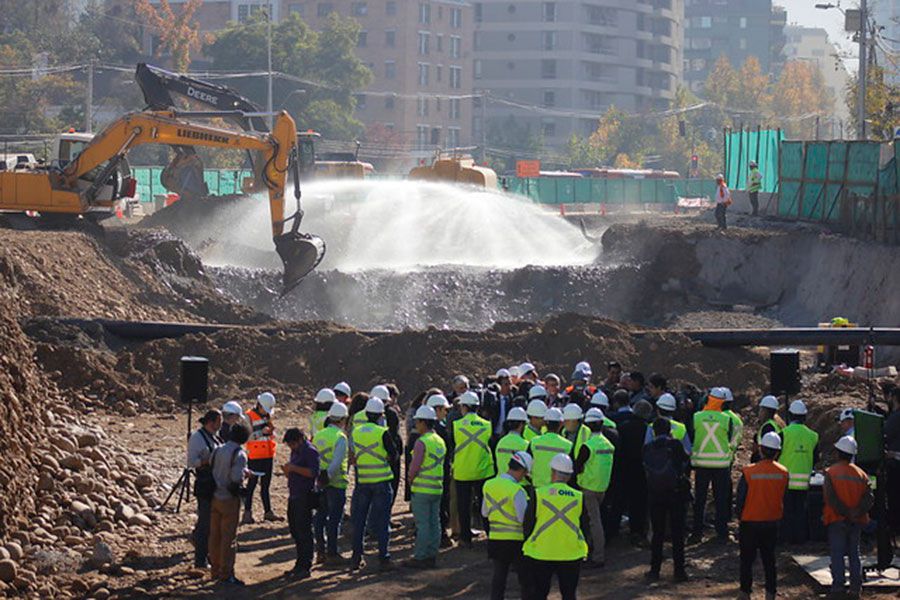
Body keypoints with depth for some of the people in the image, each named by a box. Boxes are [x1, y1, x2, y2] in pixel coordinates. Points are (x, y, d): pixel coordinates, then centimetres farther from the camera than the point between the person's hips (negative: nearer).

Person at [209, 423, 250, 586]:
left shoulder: (218, 450, 4)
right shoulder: (239, 455, -16)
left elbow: (210, 470, 7)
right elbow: (236, 477, -24)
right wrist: (244, 474, -4)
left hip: (215, 497, 7)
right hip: (229, 499, -7)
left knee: (215, 535, 13)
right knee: (229, 537, -1)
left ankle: (215, 571, 21)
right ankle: (226, 574, 0)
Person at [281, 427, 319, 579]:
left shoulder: (310, 452, -11)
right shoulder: (295, 452, 18)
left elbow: (314, 472, -22)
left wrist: (294, 468, -23)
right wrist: (287, 470, 3)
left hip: (305, 497, -10)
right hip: (294, 496, 10)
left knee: (304, 532, -7)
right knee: (295, 530, 13)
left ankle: (305, 567, -4)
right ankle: (300, 565, 21)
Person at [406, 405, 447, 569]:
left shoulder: (422, 442, -15)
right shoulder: (440, 441, 11)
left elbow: (415, 466, -16)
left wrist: (410, 480, 3)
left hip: (422, 489, -8)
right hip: (437, 488, 8)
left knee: (422, 524, -4)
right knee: (434, 523, 10)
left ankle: (420, 558, -1)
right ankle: (431, 556, 15)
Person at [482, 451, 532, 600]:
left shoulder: (489, 485, 4)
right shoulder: (517, 490, -18)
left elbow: (484, 513, 14)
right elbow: (524, 518, -18)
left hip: (495, 538, 6)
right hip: (516, 541, -6)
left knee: (499, 575, 12)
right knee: (525, 577, 6)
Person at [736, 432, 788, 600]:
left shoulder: (748, 472, -16)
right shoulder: (783, 473, -7)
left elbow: (741, 498, -9)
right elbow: (784, 499, 4)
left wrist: (740, 517, 5)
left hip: (750, 523, -3)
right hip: (772, 523, 3)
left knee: (747, 559, 8)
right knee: (769, 559, 12)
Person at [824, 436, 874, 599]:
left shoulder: (831, 472, -6)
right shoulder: (861, 474, 6)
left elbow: (831, 498, -16)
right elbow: (869, 497, -4)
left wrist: (846, 513, -14)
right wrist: (857, 512, -12)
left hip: (837, 519, -4)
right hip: (857, 521, 4)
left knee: (837, 554, 0)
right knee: (854, 553, 12)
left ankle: (838, 586, -6)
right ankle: (856, 587, 9)